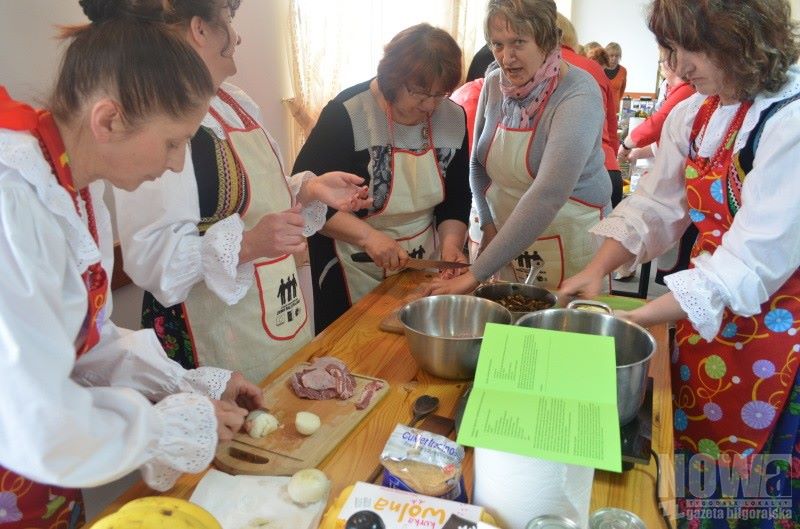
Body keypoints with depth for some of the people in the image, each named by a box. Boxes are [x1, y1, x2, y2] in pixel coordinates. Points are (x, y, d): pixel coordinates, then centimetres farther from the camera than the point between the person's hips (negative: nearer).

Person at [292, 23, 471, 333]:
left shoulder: (453, 118, -2)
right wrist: (368, 236, -28)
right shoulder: (346, 115, -18)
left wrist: (451, 243, -14)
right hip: (352, 271, -5)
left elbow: (457, 197, 4)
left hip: (422, 266, 5)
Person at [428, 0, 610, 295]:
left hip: (569, 245, -5)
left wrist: (476, 274, -33)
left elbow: (547, 195, -31)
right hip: (507, 242, 5)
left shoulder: (578, 95, -21)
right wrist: (489, 225, -4)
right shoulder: (494, 85, -3)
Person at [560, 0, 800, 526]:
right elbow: (653, 206, 4)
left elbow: (749, 264, -25)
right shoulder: (693, 116, 4)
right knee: (691, 464, 19)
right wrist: (595, 272, -12)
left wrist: (631, 320, -26)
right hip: (705, 317, 6)